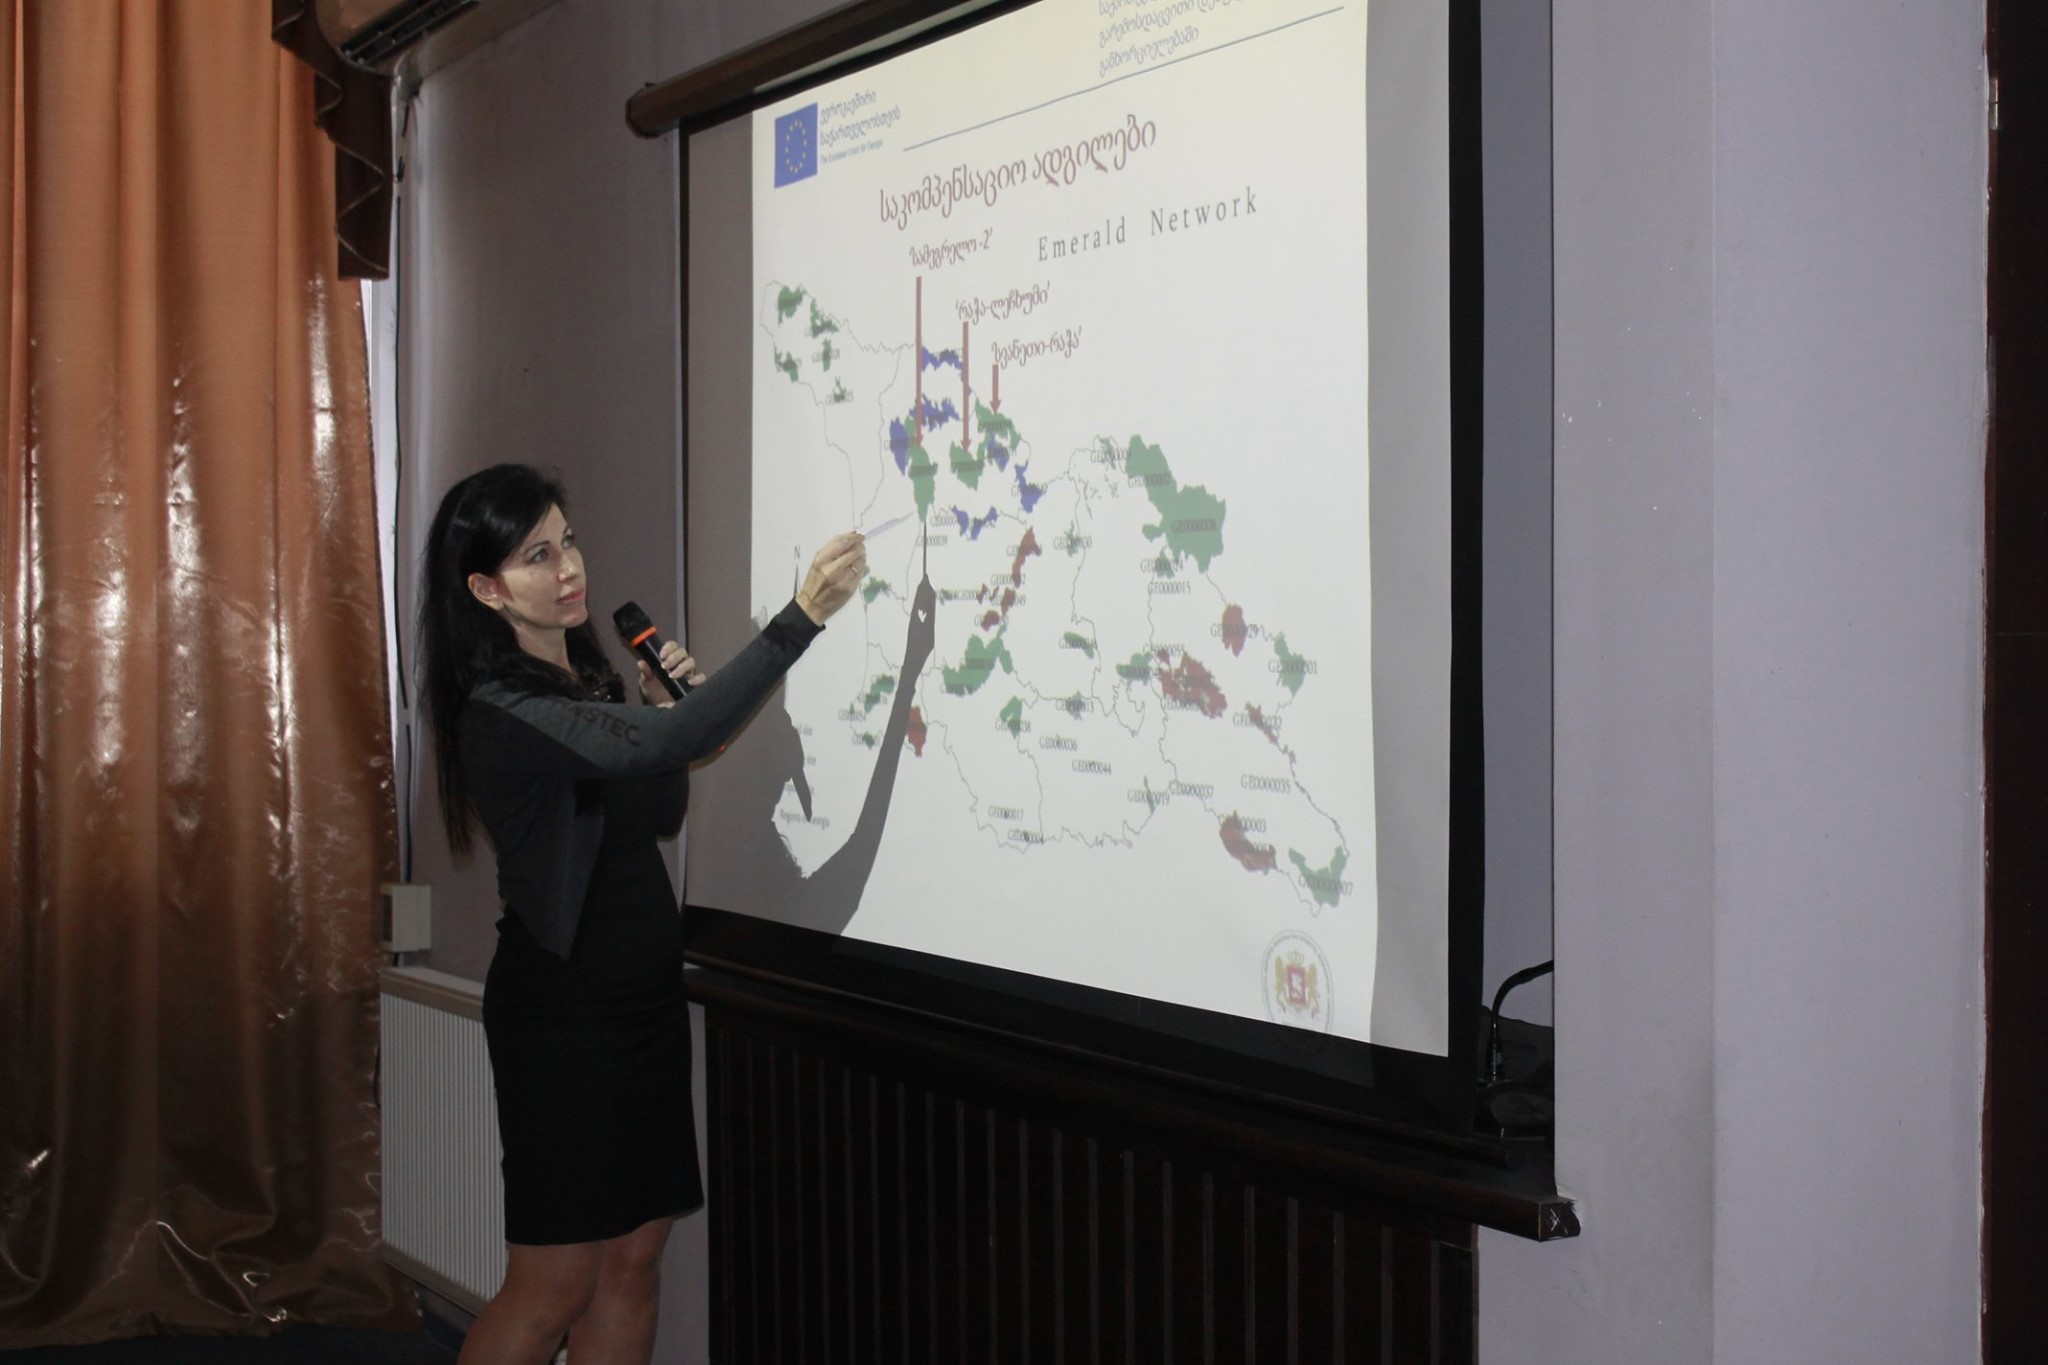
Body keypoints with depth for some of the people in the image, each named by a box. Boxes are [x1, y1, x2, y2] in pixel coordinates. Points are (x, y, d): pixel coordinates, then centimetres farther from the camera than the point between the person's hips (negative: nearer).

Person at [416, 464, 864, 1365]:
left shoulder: (588, 677, 10)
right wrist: (802, 618, -36)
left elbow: (659, 818, 17)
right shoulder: (500, 709, -18)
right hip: (564, 1008, -8)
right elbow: (662, 745, -34)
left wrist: (666, 705, 0)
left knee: (634, 1257, 9)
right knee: (554, 1282, -1)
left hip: (643, 992, 8)